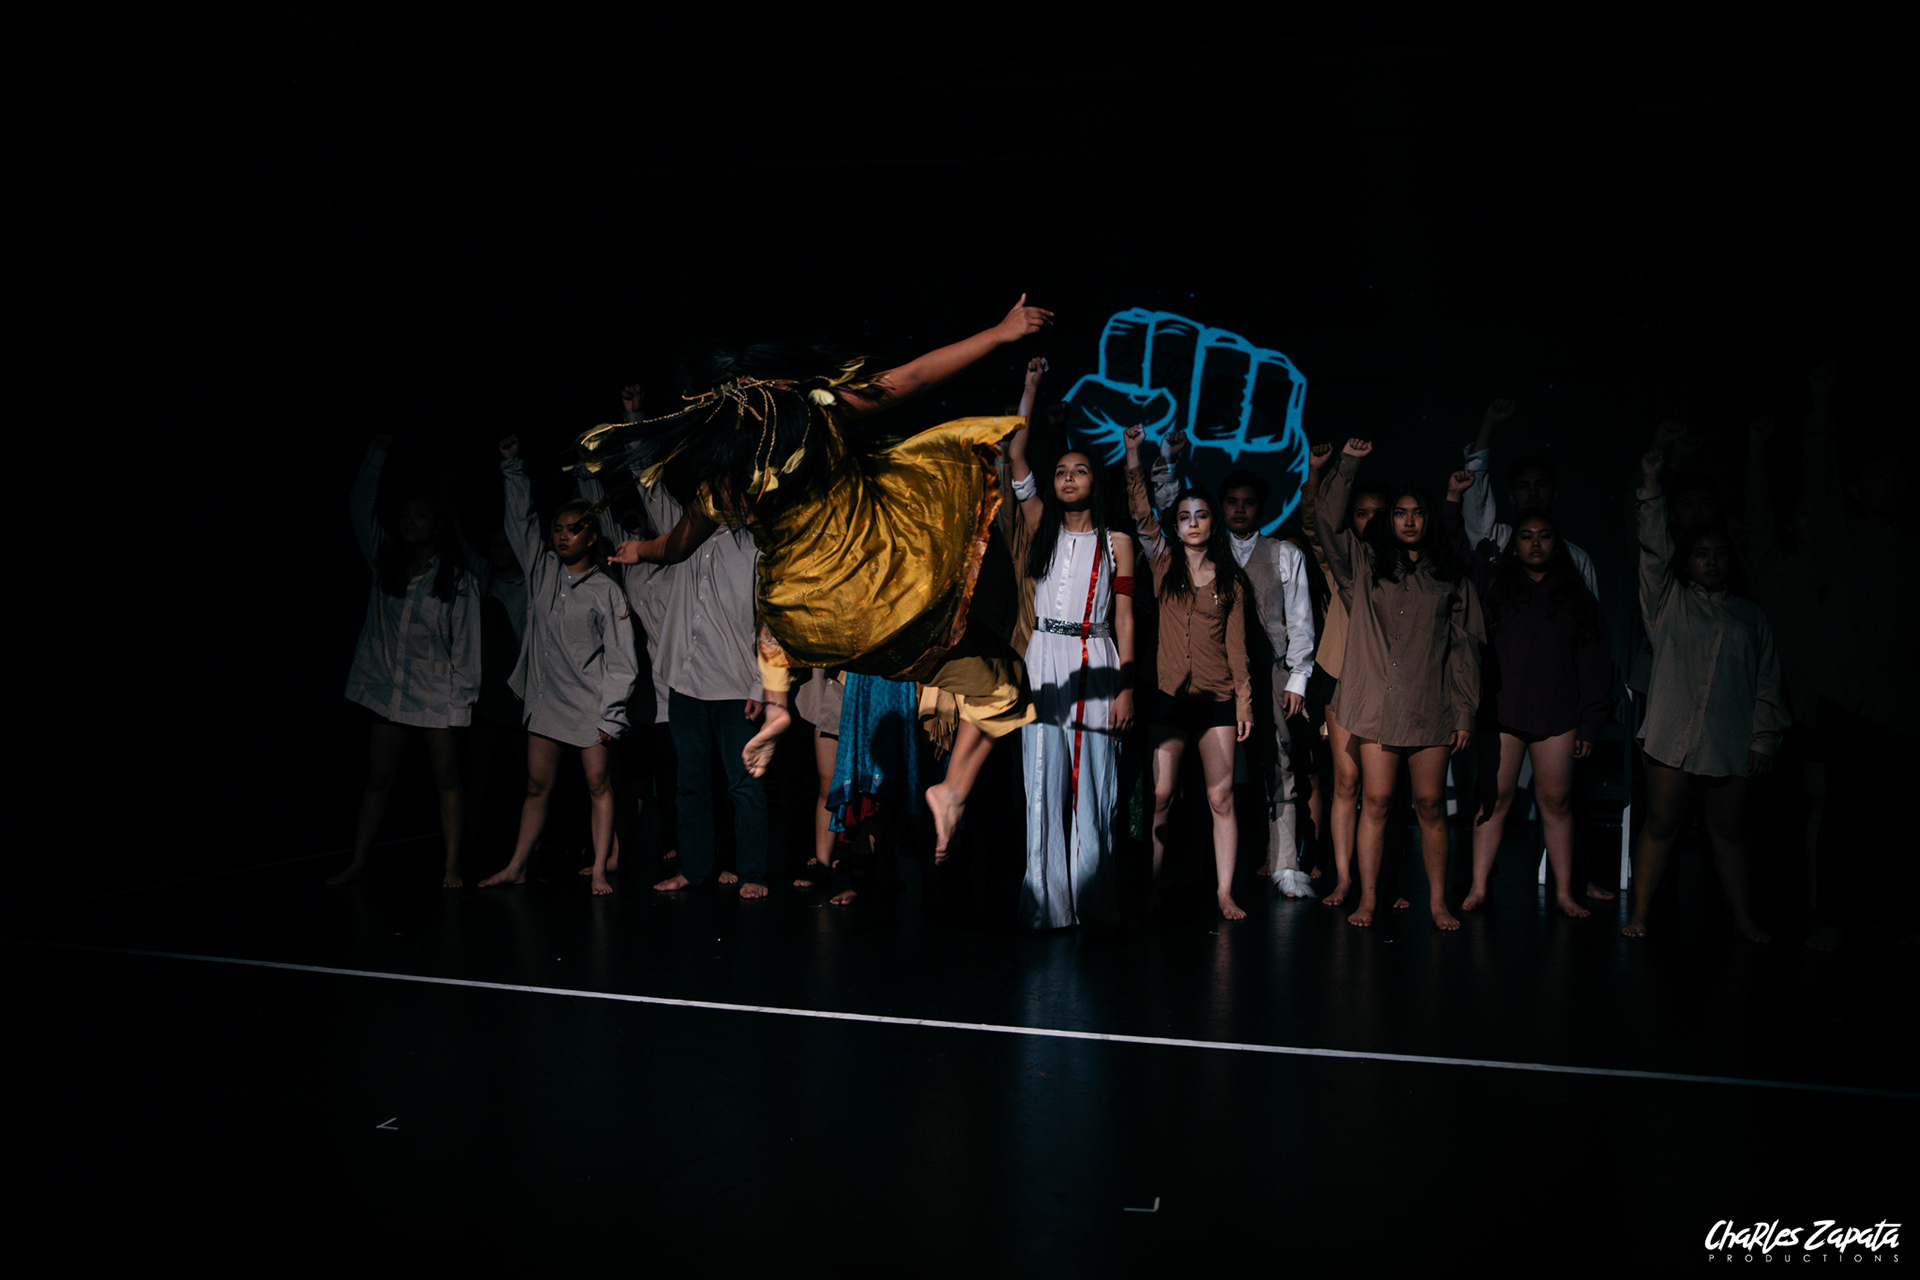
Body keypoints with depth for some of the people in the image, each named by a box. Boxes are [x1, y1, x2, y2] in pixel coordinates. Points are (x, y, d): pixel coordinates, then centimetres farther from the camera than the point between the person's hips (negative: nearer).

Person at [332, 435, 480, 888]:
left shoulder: (458, 580, -2)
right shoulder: (385, 563, 9)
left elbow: (466, 643, -3)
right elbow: (360, 510, 11)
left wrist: (463, 696, -8)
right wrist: (377, 455, 9)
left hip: (438, 697, -3)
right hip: (388, 689, 4)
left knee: (446, 781, 3)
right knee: (377, 779, 8)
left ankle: (452, 867, 9)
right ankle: (358, 862, 16)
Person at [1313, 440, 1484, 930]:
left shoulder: (1451, 578, 12)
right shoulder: (1365, 565, 12)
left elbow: (1465, 647, 9)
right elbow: (1327, 520, 5)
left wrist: (1465, 711, 3)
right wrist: (1346, 465, 2)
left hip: (1431, 708, 0)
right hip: (1377, 703, 0)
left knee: (1431, 804, 3)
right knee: (1375, 802, -1)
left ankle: (1438, 901, 12)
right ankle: (1367, 900, 4)